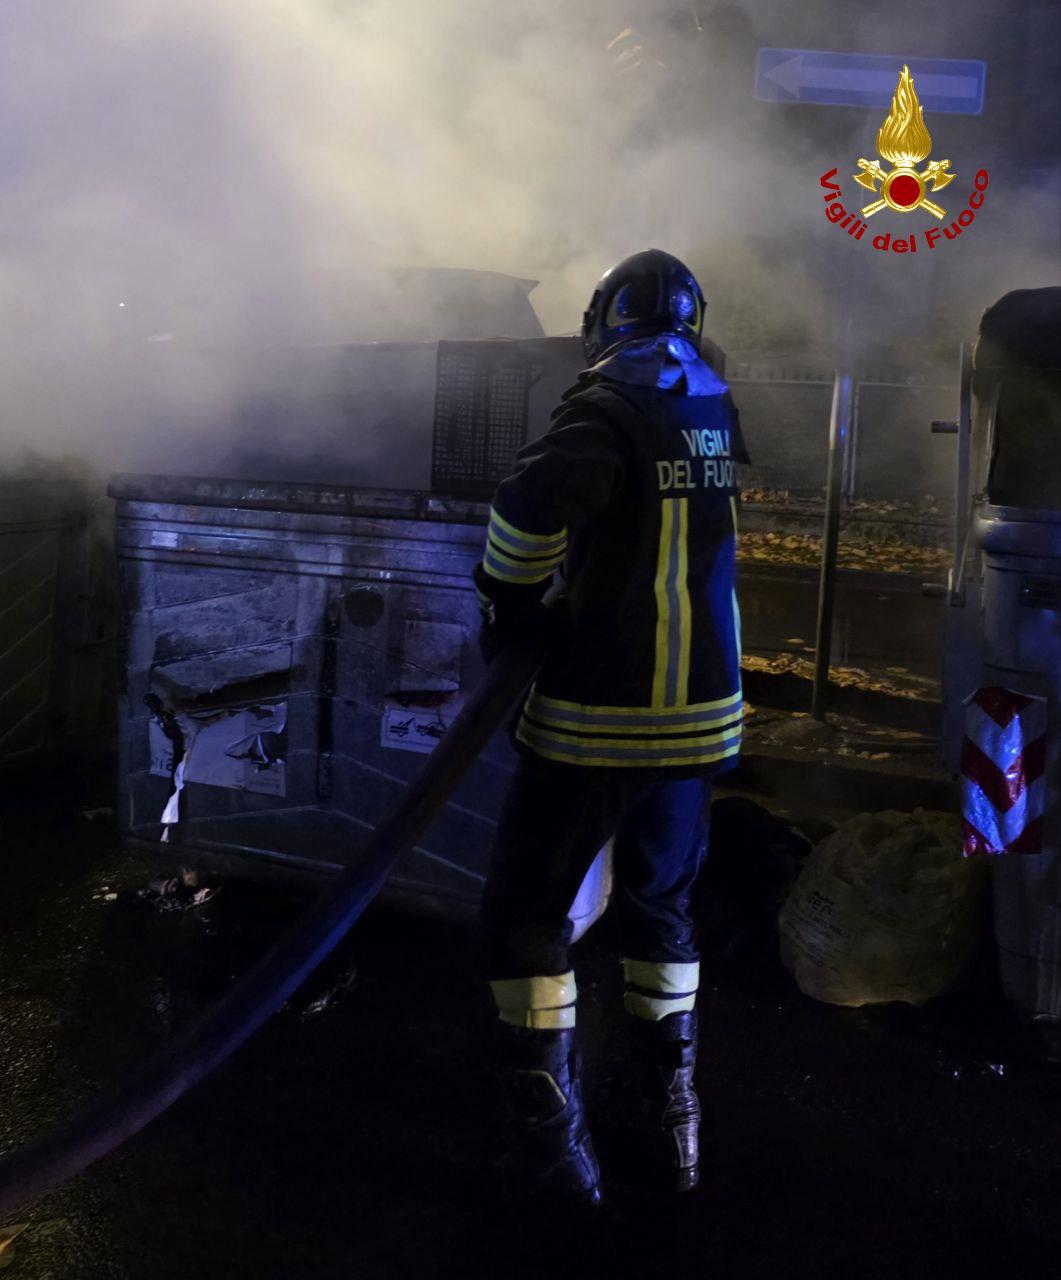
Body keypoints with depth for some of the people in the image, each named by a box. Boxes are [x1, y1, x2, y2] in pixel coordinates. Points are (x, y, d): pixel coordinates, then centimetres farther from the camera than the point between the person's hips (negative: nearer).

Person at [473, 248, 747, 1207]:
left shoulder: (609, 410, -14)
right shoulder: (720, 410, 7)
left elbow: (534, 503, -31)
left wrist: (509, 607, -14)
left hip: (601, 714, -7)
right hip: (704, 709, 7)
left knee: (527, 911, 7)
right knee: (661, 904, 21)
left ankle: (553, 1135, 8)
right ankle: (672, 1118, 27)